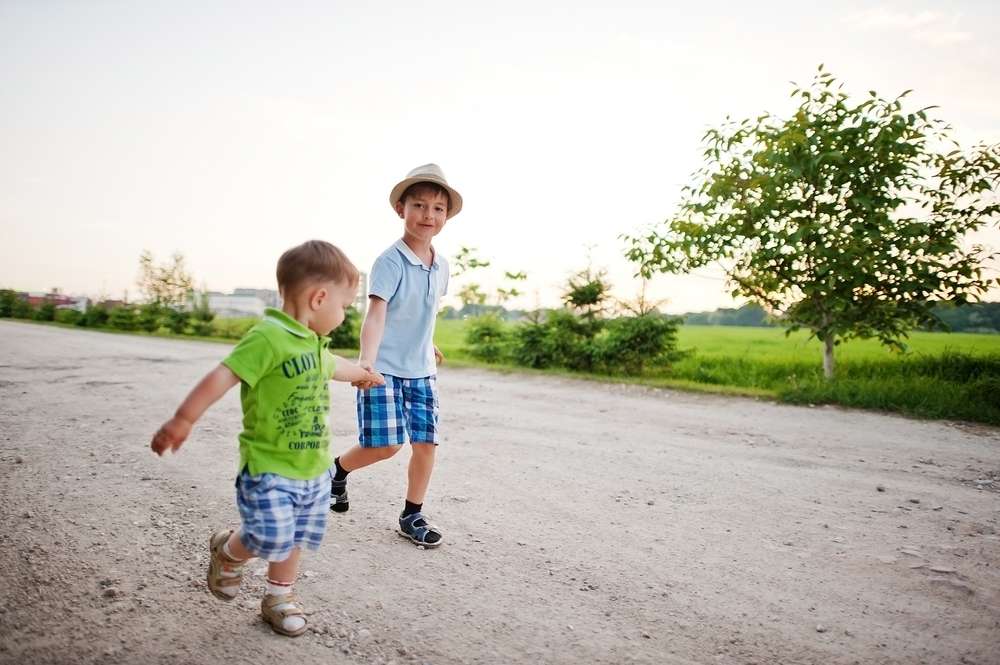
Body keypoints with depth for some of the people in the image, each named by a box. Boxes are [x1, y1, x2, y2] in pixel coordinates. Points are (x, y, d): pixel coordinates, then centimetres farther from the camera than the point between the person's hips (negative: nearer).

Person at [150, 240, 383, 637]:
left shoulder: (314, 344, 9)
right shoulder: (268, 337, -21)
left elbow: (331, 366, 32)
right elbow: (222, 377, -26)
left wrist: (364, 373, 50)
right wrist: (183, 420, -30)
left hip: (313, 467, 8)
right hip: (268, 467, -8)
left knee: (293, 538, 15)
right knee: (270, 538, -9)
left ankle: (279, 598, 35)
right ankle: (227, 552, 24)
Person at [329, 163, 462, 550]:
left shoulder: (441, 266, 5)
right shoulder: (390, 262, -16)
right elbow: (375, 315, -26)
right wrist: (366, 362, -39)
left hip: (422, 372, 6)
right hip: (384, 370, -6)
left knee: (426, 443, 3)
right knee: (386, 445, -7)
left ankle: (412, 516, 20)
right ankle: (338, 468, 25)